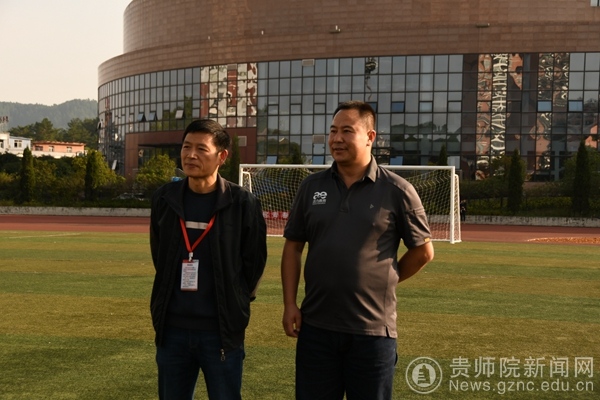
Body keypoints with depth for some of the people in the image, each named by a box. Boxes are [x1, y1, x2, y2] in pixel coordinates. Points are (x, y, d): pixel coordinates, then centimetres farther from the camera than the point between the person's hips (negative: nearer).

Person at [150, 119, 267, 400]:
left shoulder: (243, 204, -9)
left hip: (222, 332, -4)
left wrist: (233, 305, 6)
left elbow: (254, 263, -1)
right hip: (172, 330, 4)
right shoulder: (164, 199, 2)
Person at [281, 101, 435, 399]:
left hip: (373, 331, -3)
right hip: (315, 327, 3)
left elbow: (423, 251, 3)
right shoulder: (311, 187, 6)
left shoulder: (398, 191, -4)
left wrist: (385, 281, 5)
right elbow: (293, 247, 9)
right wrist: (289, 304, 2)